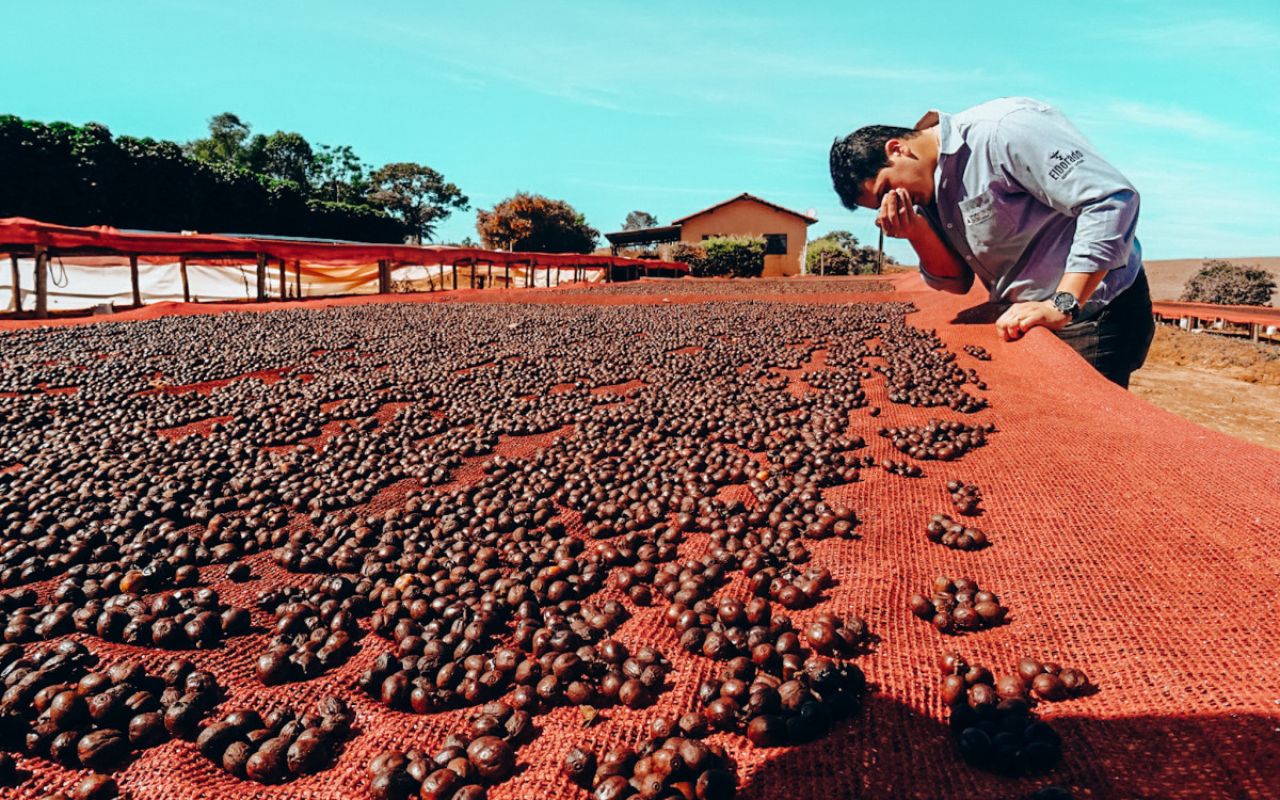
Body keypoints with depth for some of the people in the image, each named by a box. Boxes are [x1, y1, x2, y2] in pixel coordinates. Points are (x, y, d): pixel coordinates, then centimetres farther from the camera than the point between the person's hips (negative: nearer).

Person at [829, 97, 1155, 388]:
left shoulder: (1004, 128, -20)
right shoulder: (929, 189, 5)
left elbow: (1112, 198, -25)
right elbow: (957, 280, 7)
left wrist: (1062, 305, -31)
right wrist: (917, 232, -12)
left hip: (1093, 311, -8)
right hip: (1027, 320, 8)